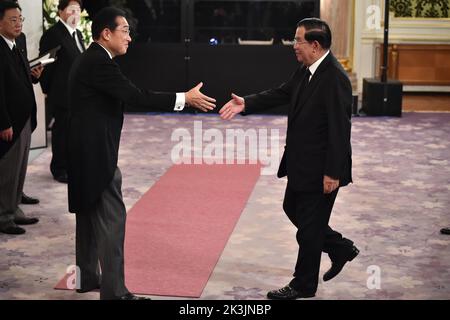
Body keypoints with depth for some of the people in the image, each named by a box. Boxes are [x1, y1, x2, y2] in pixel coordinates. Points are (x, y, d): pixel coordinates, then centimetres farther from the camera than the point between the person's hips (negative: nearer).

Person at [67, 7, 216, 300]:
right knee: (112, 218, -8)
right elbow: (135, 96, -24)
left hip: (86, 151, 11)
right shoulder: (99, 62, -19)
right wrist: (184, 98, -21)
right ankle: (114, 291, -6)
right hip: (95, 153, -11)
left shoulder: (90, 59, 14)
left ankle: (87, 275, 29)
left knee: (89, 213, 18)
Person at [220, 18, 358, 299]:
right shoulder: (306, 70, 4)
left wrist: (333, 173, -23)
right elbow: (282, 94, 12)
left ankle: (303, 286, 22)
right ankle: (340, 248, 37)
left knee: (309, 227, 5)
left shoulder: (335, 78, -23)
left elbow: (340, 129, -24)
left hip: (321, 169, -9)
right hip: (301, 164, 9)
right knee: (293, 210, 23)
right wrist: (246, 103, -1)